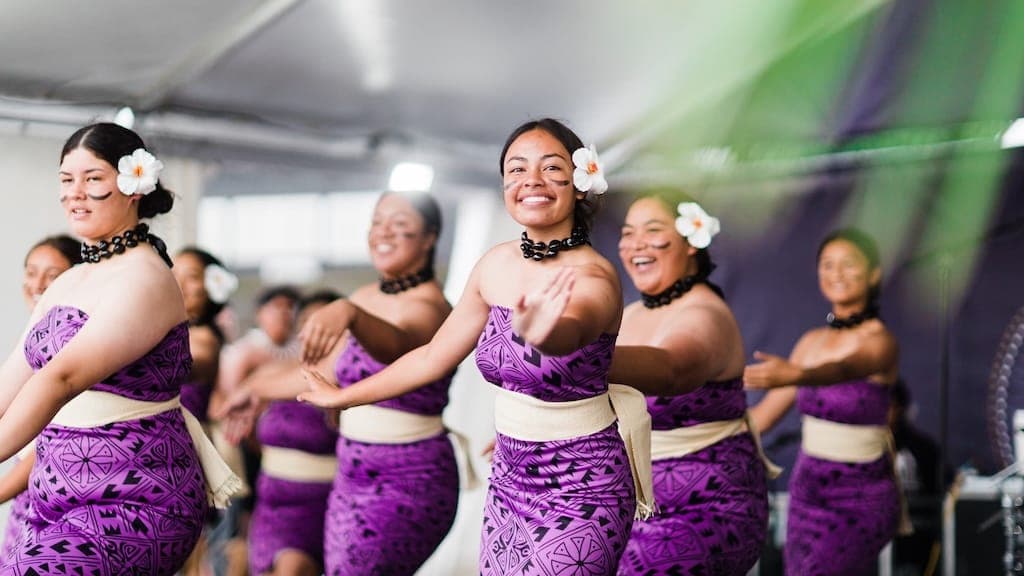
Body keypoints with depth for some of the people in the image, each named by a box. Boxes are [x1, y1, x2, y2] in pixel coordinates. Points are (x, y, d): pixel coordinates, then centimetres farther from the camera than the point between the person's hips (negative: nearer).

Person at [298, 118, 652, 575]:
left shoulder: (592, 278, -19)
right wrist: (341, 397, 19)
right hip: (510, 479, 6)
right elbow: (433, 357, 12)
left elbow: (566, 331, -42)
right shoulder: (496, 265, 0)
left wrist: (541, 334, -65)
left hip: (579, 489, -6)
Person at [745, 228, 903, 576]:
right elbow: (764, 415, 12)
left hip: (859, 502, -6)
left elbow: (845, 369, -34)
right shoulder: (812, 342, 9)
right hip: (806, 493, 6)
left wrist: (794, 374, -53)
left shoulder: (879, 341, -10)